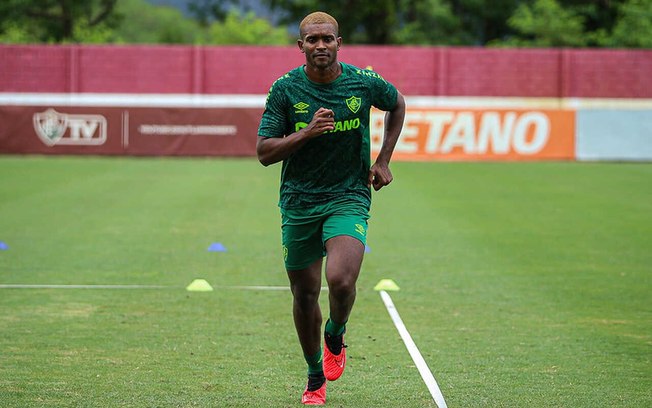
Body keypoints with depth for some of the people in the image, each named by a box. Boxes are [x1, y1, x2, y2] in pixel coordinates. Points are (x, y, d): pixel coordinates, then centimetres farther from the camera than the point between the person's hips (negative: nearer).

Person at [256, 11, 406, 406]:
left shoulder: (364, 82, -6)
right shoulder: (285, 89, -7)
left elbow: (398, 104, 16)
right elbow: (264, 152, -8)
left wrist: (383, 160, 10)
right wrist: (307, 132, -23)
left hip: (349, 197, -1)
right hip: (299, 202, 1)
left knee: (341, 280, -23)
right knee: (305, 294, 7)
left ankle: (335, 337, 11)